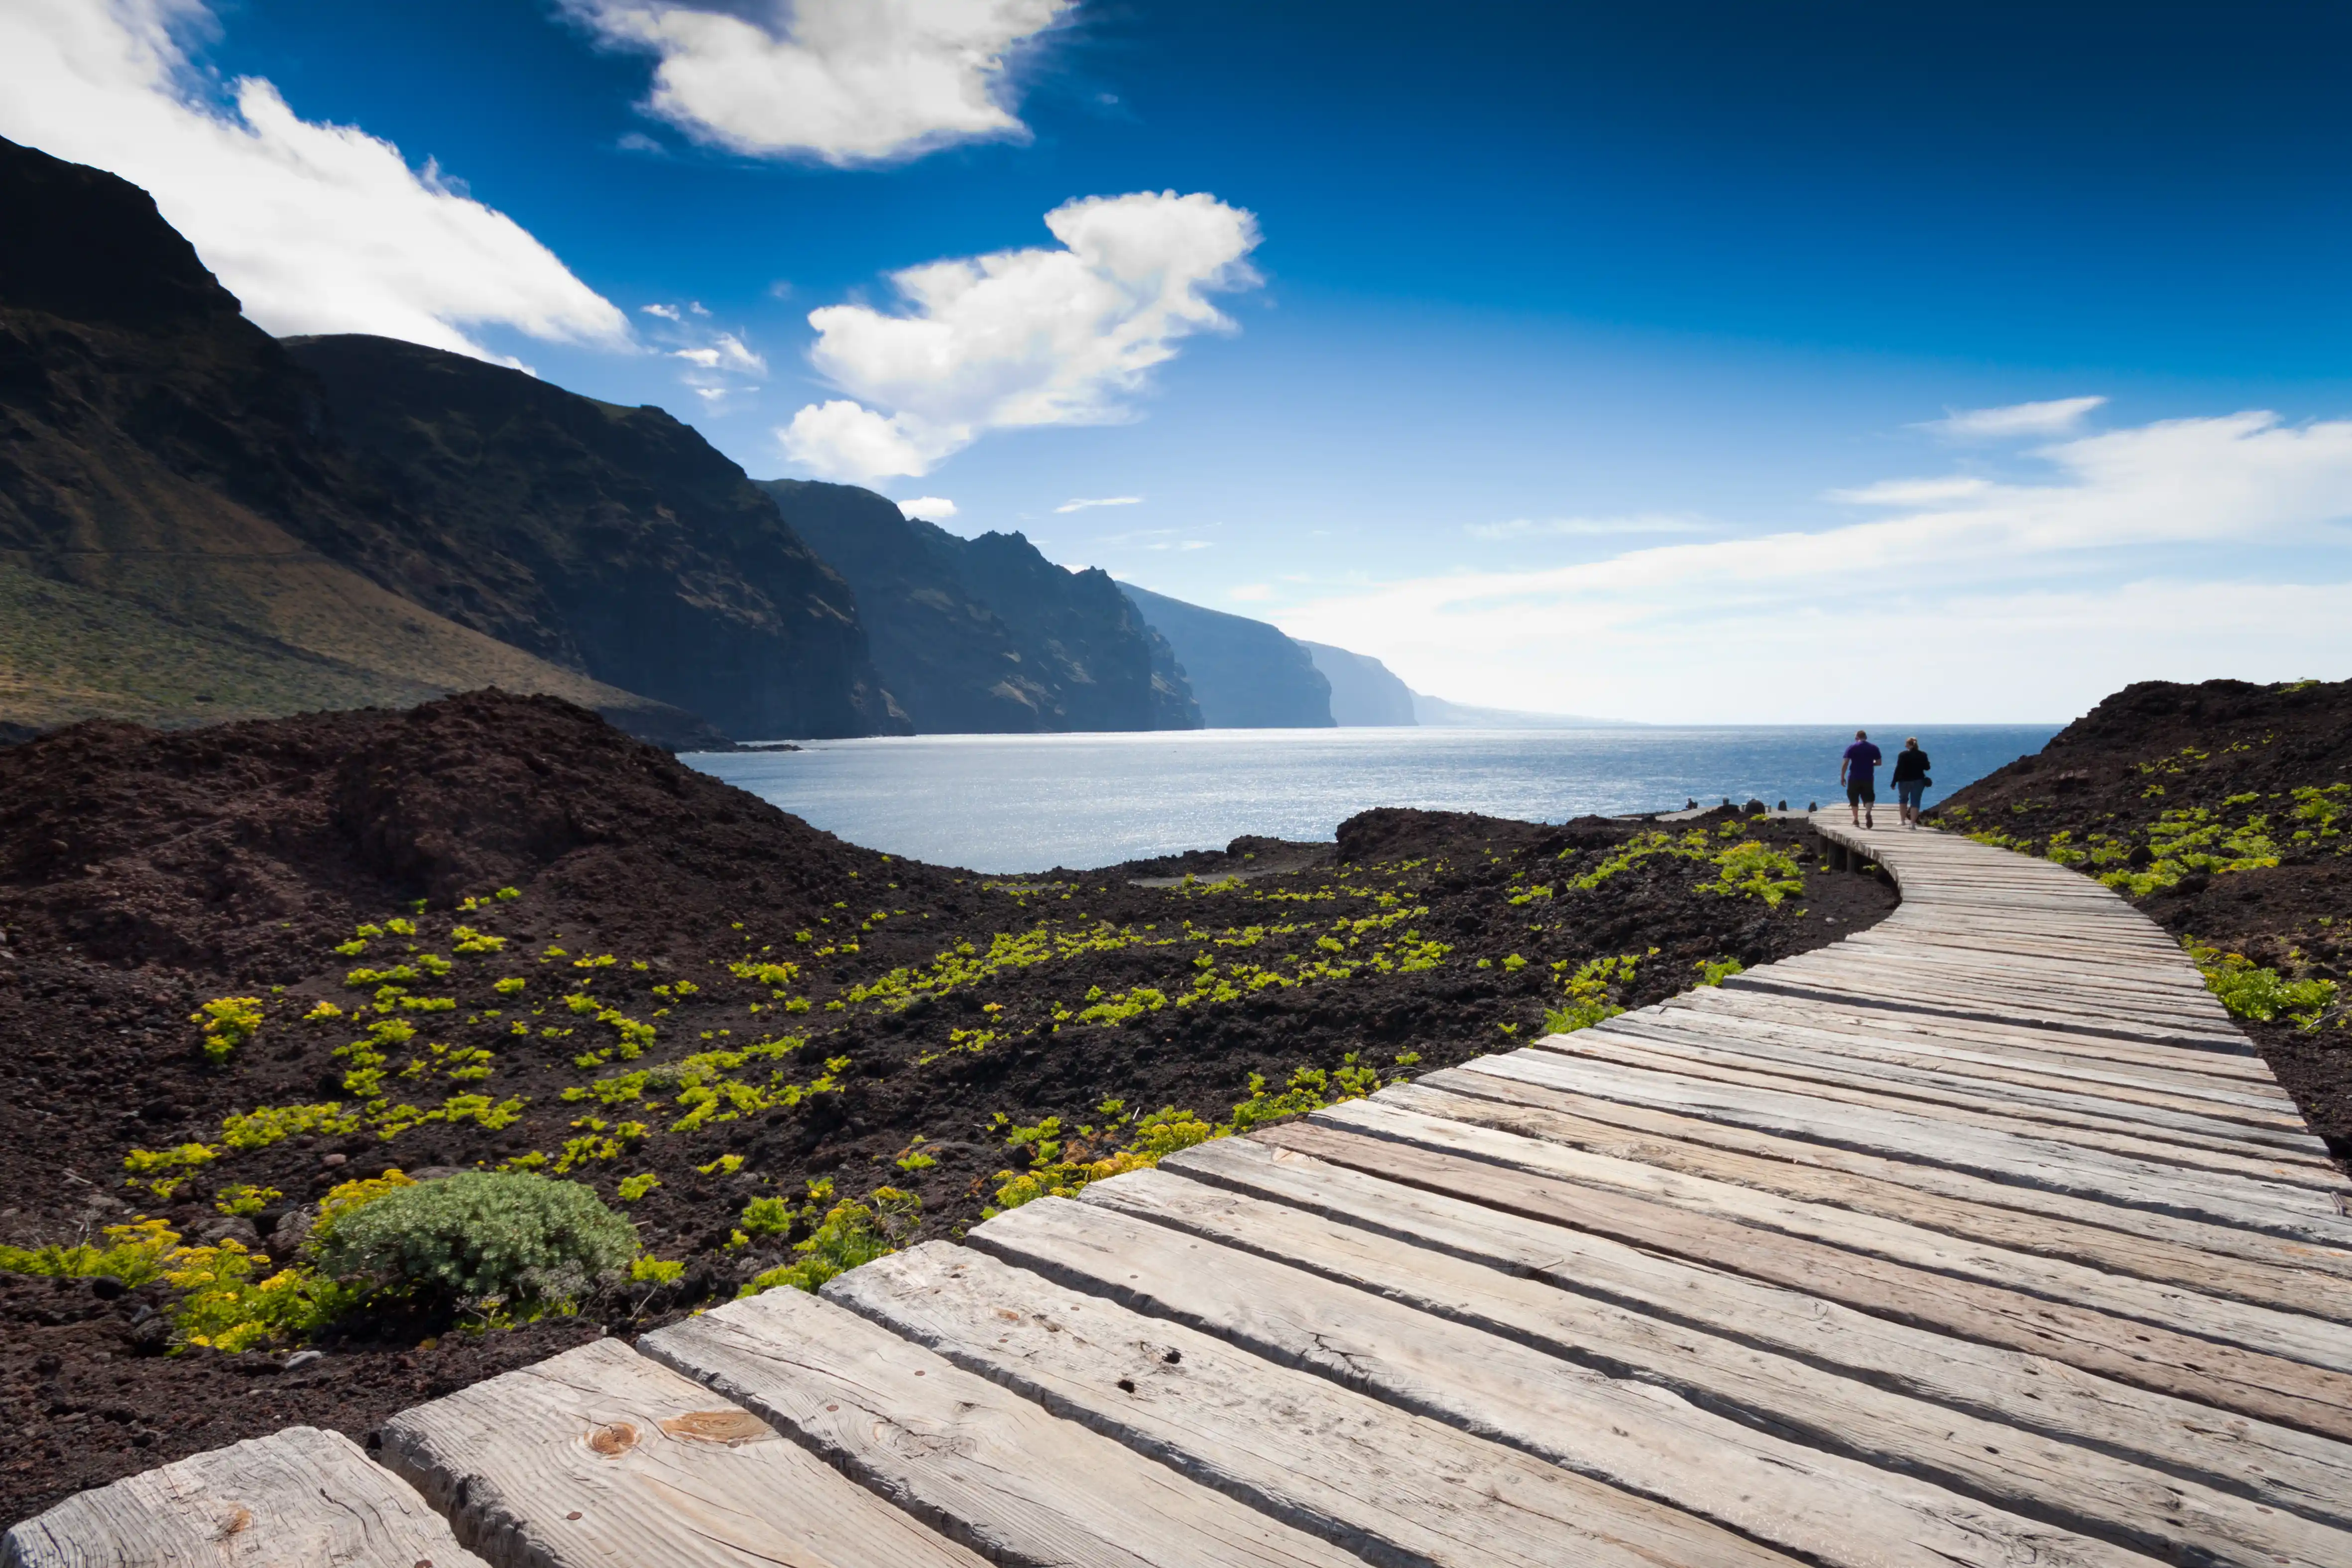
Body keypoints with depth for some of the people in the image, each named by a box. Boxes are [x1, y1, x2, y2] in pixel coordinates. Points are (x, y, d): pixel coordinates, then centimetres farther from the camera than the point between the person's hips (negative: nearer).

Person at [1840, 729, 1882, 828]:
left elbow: (1845, 764, -10)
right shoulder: (1874, 748, 3)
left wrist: (1842, 777, -4)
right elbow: (1879, 763, 7)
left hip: (1854, 778, -1)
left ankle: (1856, 820, 13)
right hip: (1868, 778, 1)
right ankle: (1868, 813, -23)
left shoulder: (1851, 748, -4)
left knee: (1854, 799, 11)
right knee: (1869, 797, 6)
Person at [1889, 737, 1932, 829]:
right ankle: (1913, 823, -8)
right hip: (1919, 781, 1)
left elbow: (1898, 769, -12)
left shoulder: (1903, 755, -10)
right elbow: (1927, 768, 5)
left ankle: (1903, 820, 22)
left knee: (1903, 799, 20)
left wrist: (1894, 782, -7)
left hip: (1905, 781, -1)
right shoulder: (1923, 755, -2)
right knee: (1915, 802, 1)